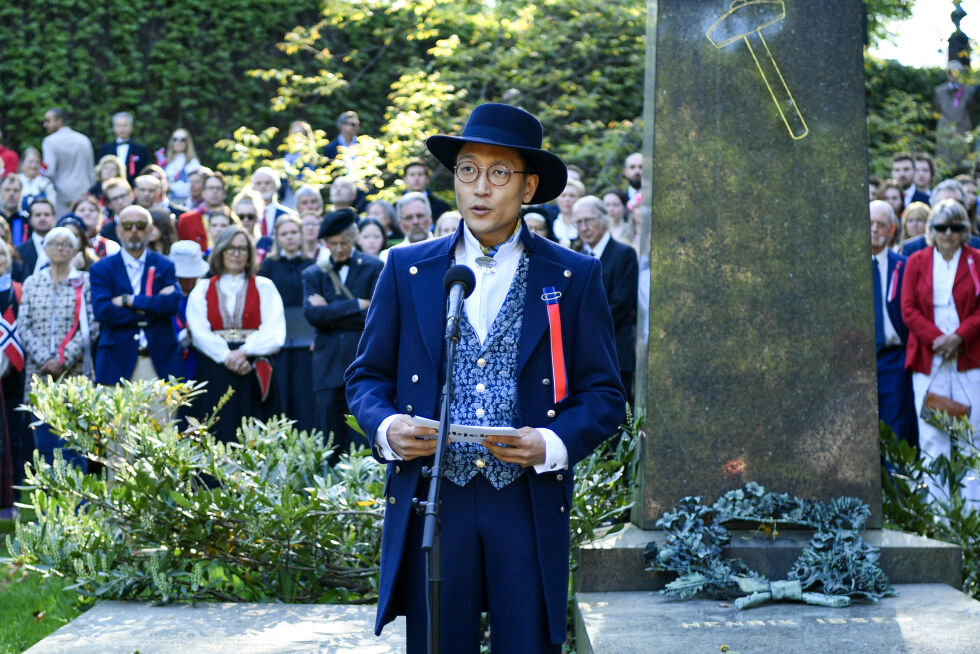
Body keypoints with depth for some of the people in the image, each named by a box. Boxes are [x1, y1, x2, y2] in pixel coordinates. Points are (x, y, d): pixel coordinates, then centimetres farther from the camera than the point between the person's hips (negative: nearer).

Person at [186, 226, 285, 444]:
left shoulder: (264, 287, 11)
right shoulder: (203, 289, 14)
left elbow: (274, 332, -2)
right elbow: (199, 332, -1)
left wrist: (244, 352, -18)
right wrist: (227, 356, -17)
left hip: (254, 374, 0)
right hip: (215, 372, 0)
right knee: (218, 438, -6)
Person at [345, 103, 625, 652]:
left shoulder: (575, 278, 4)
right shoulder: (406, 270, 9)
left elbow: (604, 395, 4)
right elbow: (367, 376, 12)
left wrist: (553, 444, -15)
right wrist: (386, 427, -10)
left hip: (529, 503, -1)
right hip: (429, 504, 1)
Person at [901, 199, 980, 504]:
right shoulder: (917, 262, 9)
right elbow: (909, 310, 3)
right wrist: (937, 339, -10)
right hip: (928, 360, 1)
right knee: (931, 435, -1)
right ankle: (936, 502, 3)